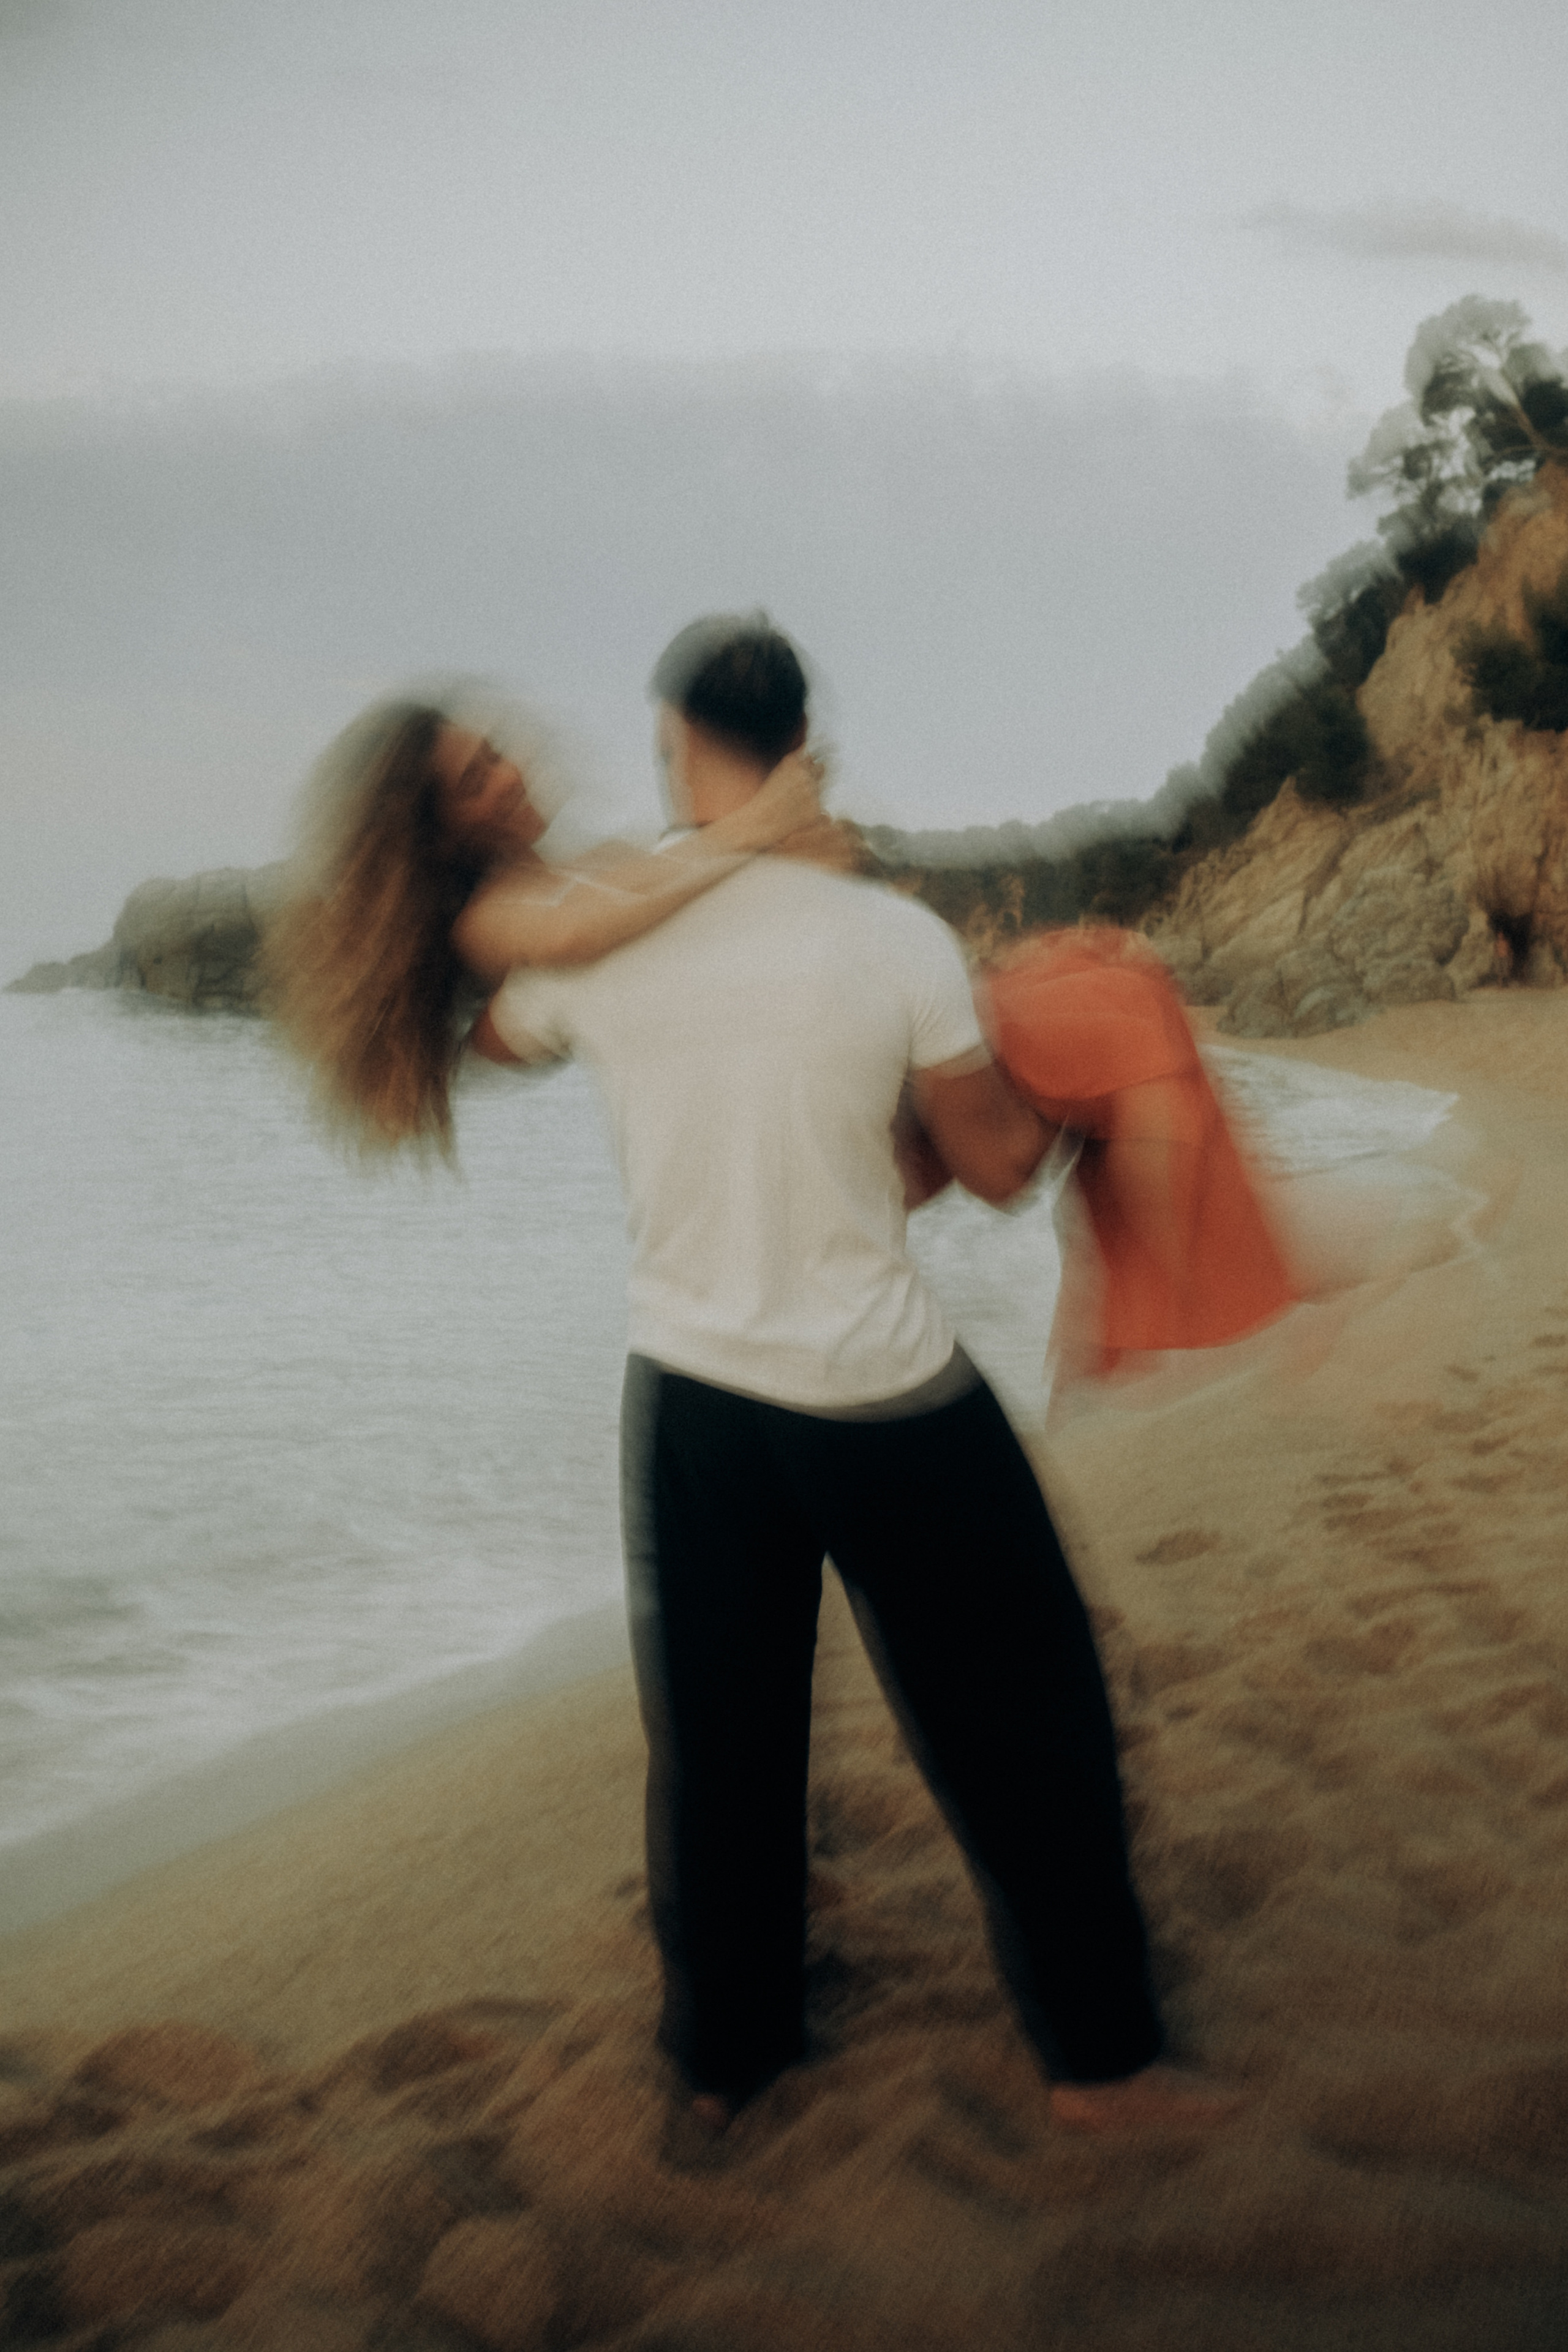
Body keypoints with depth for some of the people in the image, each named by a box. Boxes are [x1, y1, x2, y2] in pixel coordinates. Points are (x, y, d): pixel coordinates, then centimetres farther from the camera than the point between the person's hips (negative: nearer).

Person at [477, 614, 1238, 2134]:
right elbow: (997, 1165, -5)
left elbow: (481, 1035, 16)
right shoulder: (892, 938, -14)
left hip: (690, 1394, 3)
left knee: (717, 1739, 17)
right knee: (1016, 1724, 12)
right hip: (887, 1398, -3)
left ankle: (723, 2051, 32)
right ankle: (1097, 2055, 22)